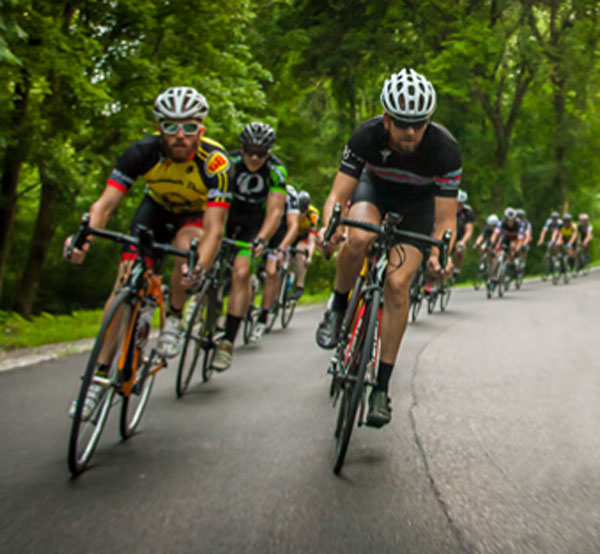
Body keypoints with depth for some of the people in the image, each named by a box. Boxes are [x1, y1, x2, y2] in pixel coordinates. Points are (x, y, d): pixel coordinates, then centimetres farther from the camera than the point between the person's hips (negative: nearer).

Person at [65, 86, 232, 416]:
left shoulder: (215, 161, -35)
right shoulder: (144, 151, -29)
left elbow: (215, 228, -40)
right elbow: (106, 202, -31)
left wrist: (200, 266, -60)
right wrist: (84, 238, -51)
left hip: (197, 215, -2)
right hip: (157, 207, 2)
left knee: (187, 244, -36)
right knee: (125, 281, -13)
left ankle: (174, 319, -10)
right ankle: (101, 374, -5)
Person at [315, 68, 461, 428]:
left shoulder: (446, 149, -33)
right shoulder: (367, 136, -31)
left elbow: (446, 219, -28)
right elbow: (338, 196, -28)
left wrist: (440, 253, -49)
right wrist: (329, 225, -51)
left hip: (418, 202, -1)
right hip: (375, 187, 1)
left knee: (397, 284, -17)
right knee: (358, 238, -35)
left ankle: (382, 387, -7)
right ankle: (337, 310, -6)